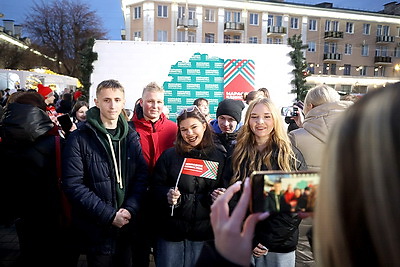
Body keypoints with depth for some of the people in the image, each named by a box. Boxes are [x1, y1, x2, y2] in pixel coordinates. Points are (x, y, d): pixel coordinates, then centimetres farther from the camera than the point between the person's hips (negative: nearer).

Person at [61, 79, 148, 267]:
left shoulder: (131, 137, 5)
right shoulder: (79, 139, -9)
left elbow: (142, 176, 1)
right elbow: (73, 185, -14)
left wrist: (130, 209, -13)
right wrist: (109, 215, -17)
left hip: (128, 227, 4)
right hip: (96, 230, -4)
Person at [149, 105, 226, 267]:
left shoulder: (219, 157, 1)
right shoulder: (169, 155, -2)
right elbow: (155, 187, -1)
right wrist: (167, 195, -20)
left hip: (204, 234, 1)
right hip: (170, 231, -1)